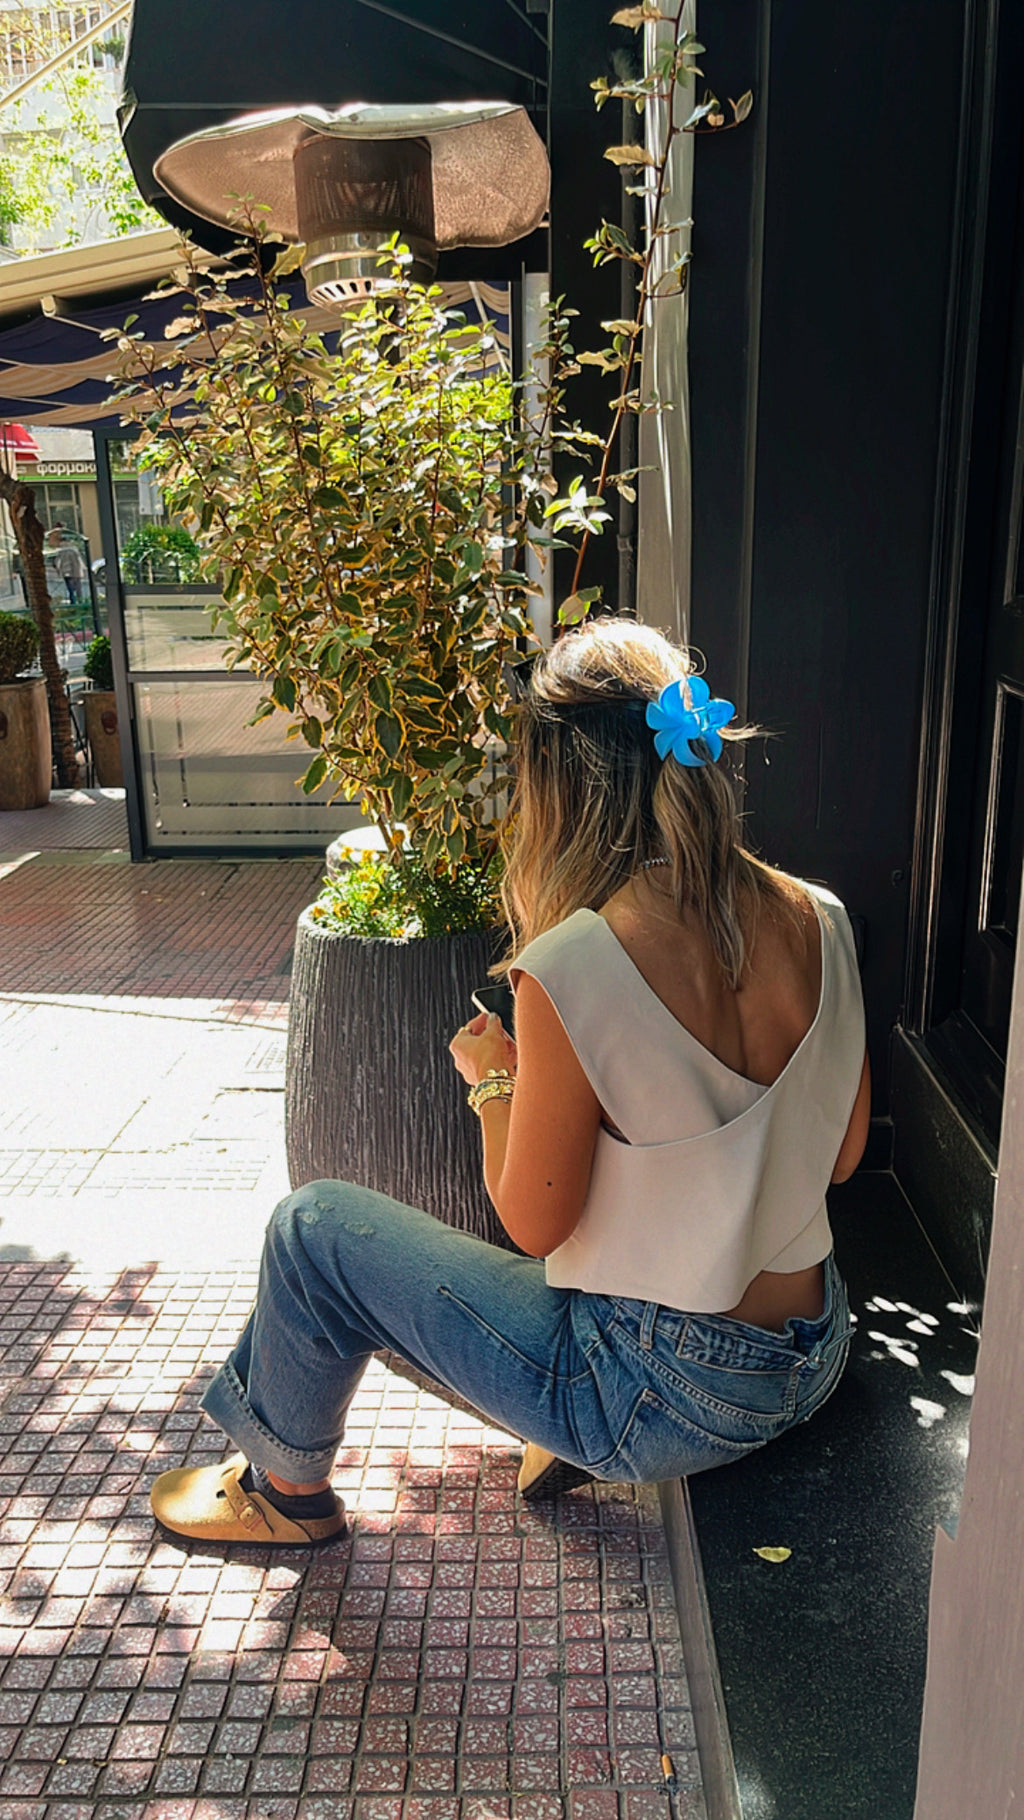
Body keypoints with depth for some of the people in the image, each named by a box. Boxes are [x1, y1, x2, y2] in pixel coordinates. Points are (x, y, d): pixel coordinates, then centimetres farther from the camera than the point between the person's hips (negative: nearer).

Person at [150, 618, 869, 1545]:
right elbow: (842, 1156, 5)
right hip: (814, 1359, 7)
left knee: (315, 1229, 8)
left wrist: (494, 1081, 2)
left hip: (671, 1401, -6)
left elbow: (534, 1224, -15)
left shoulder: (570, 969, -26)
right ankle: (574, 1440, 35)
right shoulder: (817, 920, -7)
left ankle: (288, 1488, 34)